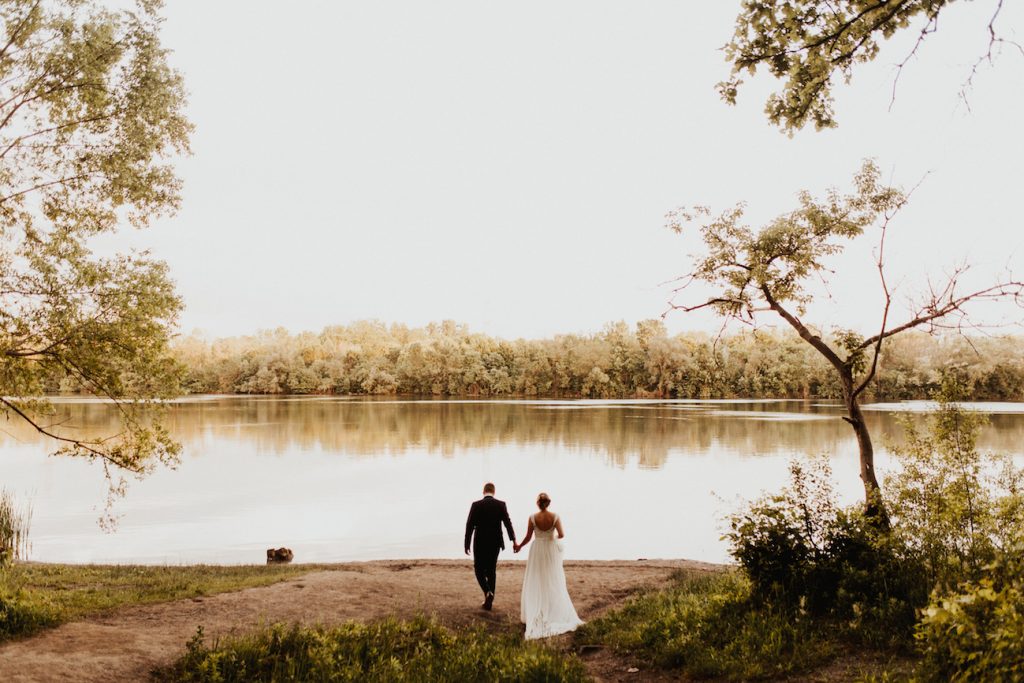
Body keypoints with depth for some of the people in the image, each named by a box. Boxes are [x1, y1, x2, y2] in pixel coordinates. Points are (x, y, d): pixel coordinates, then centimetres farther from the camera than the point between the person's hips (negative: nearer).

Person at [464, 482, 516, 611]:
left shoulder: (476, 505, -8)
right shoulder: (501, 504, -4)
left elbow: (470, 526, -8)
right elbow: (507, 523, -12)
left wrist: (466, 544, 0)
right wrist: (514, 540, -15)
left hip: (480, 543, -2)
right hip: (495, 543, 2)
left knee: (479, 569, 12)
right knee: (491, 570, 14)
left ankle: (487, 592, -12)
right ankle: (488, 601, 15)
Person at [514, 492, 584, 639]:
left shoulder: (532, 518, -13)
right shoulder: (555, 517, -12)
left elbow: (528, 537, -9)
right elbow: (561, 535, -16)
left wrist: (519, 546, 9)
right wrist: (556, 537, 7)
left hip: (537, 550, -1)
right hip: (551, 550, 1)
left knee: (535, 582, 10)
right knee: (554, 582, 13)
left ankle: (534, 614, 11)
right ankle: (557, 612, 15)